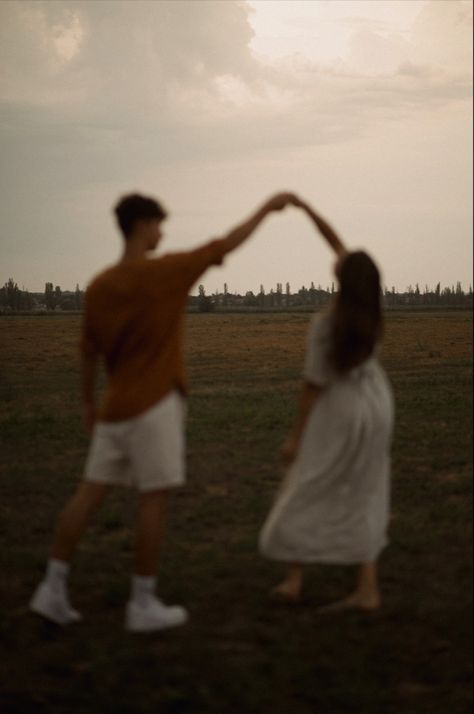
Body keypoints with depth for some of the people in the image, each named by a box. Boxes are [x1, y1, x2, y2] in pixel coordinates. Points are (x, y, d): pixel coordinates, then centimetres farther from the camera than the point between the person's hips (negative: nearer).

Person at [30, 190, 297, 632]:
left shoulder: (99, 286, 6)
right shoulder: (166, 271, -11)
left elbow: (88, 350, 13)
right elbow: (227, 244, -3)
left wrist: (89, 401, 25)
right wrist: (268, 208, 9)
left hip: (115, 405, 6)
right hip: (154, 404, -6)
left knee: (91, 492, 8)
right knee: (154, 497, 0)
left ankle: (53, 588, 8)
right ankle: (143, 604, 4)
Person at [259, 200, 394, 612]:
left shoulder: (324, 327, -25)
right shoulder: (369, 303, -9)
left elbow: (314, 385, -19)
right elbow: (336, 241, 1)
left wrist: (296, 437, -10)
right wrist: (305, 207, 3)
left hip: (337, 410, -6)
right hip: (377, 404, 6)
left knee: (306, 493, 10)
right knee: (363, 498, 8)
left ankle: (293, 580, 13)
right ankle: (368, 588, 4)